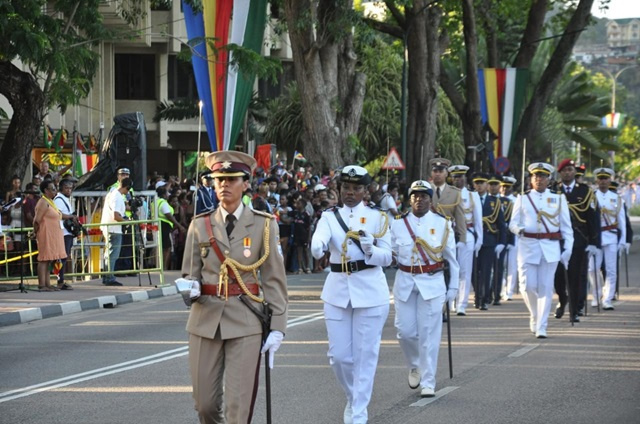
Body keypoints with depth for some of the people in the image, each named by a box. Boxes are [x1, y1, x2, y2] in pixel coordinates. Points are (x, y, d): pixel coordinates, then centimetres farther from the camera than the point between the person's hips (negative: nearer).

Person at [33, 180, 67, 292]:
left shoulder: (51, 202, 18)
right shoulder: (43, 203, -13)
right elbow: (37, 220, -17)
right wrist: (36, 232, -8)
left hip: (53, 235, 10)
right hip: (46, 235, -10)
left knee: (49, 260, 10)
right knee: (44, 259, -10)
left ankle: (47, 284, 12)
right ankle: (42, 285, -11)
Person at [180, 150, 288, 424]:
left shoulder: (263, 225, 1)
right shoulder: (200, 225, 6)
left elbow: (274, 279, 1)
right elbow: (190, 273, 9)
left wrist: (277, 327, -6)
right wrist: (191, 288, -15)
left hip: (245, 323, -2)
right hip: (205, 320, 2)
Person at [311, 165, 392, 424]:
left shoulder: (377, 217, 2)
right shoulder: (330, 217, 4)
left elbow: (387, 257, -1)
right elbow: (319, 238, -18)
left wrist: (370, 251, -22)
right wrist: (317, 247, -42)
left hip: (370, 291, -2)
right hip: (337, 290, 2)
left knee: (365, 355, -2)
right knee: (339, 355, 3)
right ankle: (352, 398, 30)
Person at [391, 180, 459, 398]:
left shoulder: (442, 224, 1)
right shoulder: (398, 224, 1)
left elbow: (451, 257, 5)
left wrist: (453, 286, 4)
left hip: (432, 283, -1)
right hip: (405, 282, 1)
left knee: (429, 333, -3)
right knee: (405, 331, 1)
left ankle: (428, 383, 3)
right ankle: (414, 367, 30)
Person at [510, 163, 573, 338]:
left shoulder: (558, 198, 9)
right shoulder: (522, 199, 8)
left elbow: (566, 225, 8)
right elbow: (513, 223, 4)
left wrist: (568, 248, -1)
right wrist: (518, 229, -19)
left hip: (550, 247, 0)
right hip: (528, 246, 0)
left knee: (545, 288, -4)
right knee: (528, 286, -5)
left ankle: (541, 327, -1)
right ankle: (535, 317, 22)